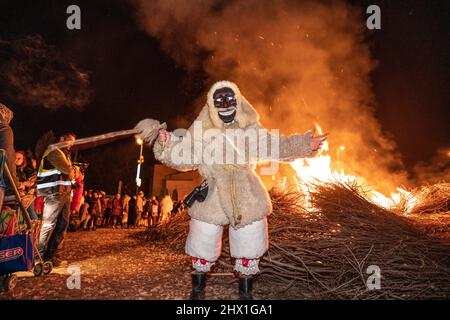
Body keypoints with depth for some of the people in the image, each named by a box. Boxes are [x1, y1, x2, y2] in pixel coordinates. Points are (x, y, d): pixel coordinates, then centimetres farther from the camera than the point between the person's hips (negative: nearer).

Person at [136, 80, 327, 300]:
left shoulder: (251, 129, 3)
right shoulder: (201, 131, 0)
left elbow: (276, 146, 7)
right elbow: (183, 156, 0)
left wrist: (305, 145, -2)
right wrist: (166, 143, -15)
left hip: (247, 200, 1)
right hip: (211, 200, -1)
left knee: (249, 251, 13)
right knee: (202, 249, 10)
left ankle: (245, 293, 36)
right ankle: (197, 289, 37)